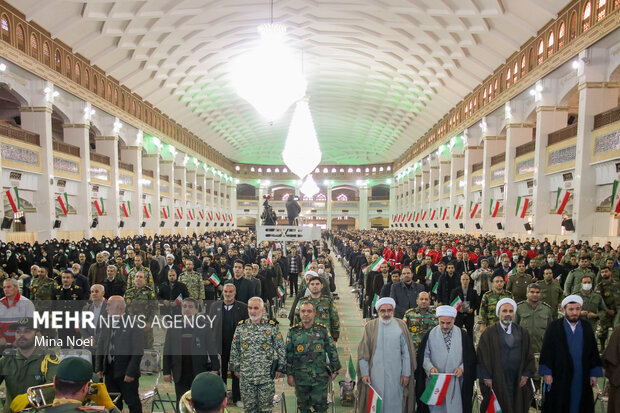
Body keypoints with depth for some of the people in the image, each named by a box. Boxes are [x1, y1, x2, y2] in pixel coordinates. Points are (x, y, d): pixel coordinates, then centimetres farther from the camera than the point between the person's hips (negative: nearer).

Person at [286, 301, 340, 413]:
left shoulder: (322, 330, 1)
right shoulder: (293, 332, 2)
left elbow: (332, 350, 6)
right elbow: (288, 355, 5)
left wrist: (335, 370, 6)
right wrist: (289, 374, 2)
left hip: (320, 378, -1)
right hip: (300, 378, 1)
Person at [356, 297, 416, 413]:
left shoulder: (401, 325, 1)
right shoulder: (370, 327, 0)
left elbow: (406, 352, 2)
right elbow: (363, 353, 2)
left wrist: (406, 373, -1)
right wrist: (364, 373, -2)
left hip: (395, 375, 0)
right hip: (375, 375, 0)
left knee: (395, 403, 6)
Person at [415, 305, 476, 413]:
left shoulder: (463, 336, 1)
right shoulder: (430, 335, -1)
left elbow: (470, 357, 6)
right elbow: (424, 355, 2)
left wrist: (462, 368, -9)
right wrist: (430, 367, -13)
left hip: (456, 381, 0)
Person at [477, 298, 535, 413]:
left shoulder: (522, 333, 7)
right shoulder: (489, 333, -5)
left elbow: (529, 354, 11)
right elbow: (482, 355, -6)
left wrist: (526, 374, 3)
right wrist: (486, 377, -9)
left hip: (518, 381, 3)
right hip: (496, 381, -3)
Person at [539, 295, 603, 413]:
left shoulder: (587, 328, 6)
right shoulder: (554, 327, -4)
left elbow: (593, 352, 10)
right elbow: (546, 351, -5)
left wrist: (594, 373, 5)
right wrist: (547, 373, -9)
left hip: (581, 377, 3)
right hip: (559, 376, -3)